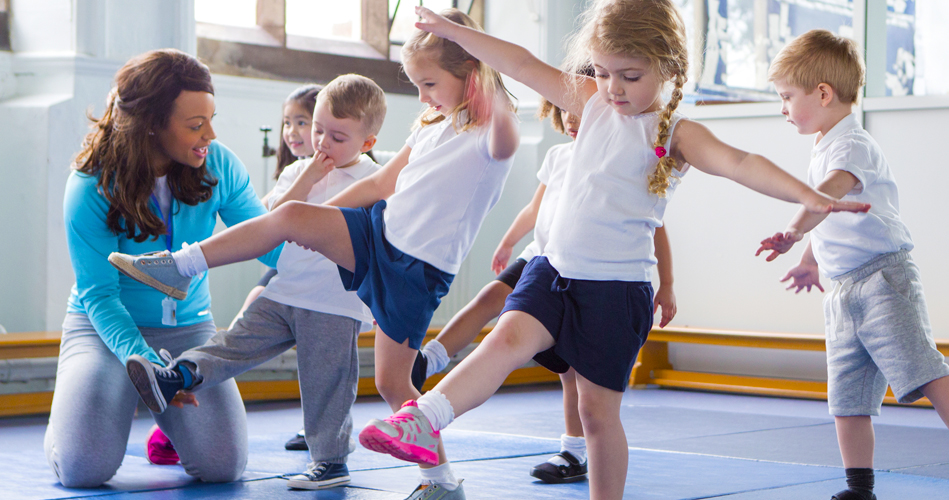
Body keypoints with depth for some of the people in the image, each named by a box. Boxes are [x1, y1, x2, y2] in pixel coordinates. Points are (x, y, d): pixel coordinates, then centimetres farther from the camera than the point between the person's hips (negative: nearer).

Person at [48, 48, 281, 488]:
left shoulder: (218, 166, -8)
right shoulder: (92, 188, -18)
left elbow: (269, 244, -2)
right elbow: (98, 294, -19)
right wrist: (137, 354, -36)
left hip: (189, 328, 3)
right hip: (105, 327, -3)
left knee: (224, 464, -18)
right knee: (85, 467, -23)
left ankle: (166, 411, 18)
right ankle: (74, 406, 15)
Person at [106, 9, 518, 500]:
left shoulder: (488, 133, -9)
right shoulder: (431, 127, 14)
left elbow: (504, 145, -35)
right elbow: (382, 184, 21)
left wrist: (495, 86, -49)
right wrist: (319, 216, 20)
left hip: (418, 270, -6)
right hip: (378, 229, 6)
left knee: (391, 381, -4)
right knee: (290, 216, -15)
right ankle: (181, 266, -8)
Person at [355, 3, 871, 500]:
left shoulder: (673, 133, -6)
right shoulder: (592, 102, 9)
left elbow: (739, 163, -21)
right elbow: (523, 65, 11)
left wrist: (809, 196, -34)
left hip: (616, 287, -4)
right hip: (555, 269, 4)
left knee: (598, 407, 2)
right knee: (509, 337, -21)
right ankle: (422, 420, -33)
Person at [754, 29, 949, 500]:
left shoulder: (853, 145, -13)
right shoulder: (822, 151, 18)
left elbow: (831, 190, -35)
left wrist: (792, 232, -50)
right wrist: (811, 261, 46)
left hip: (884, 278, -9)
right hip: (845, 290, 9)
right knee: (847, 397, 8)